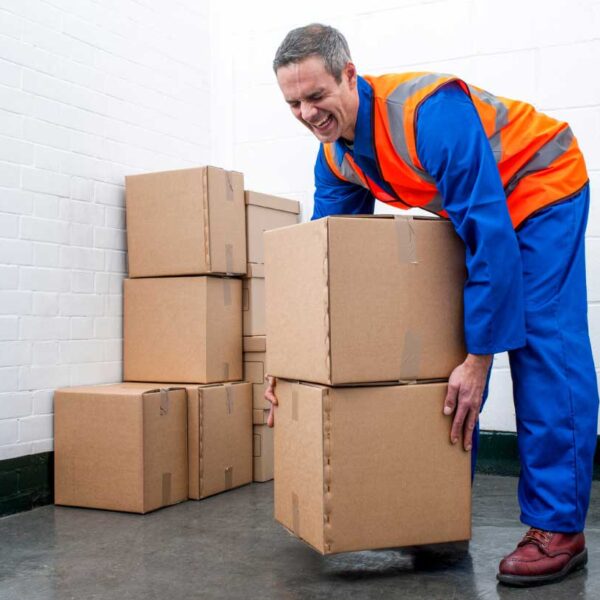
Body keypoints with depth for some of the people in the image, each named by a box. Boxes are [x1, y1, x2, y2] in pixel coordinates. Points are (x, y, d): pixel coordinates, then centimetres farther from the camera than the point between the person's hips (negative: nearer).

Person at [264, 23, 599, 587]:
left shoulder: (431, 112, -35)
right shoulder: (334, 154, -10)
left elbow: (492, 235, -36)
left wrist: (480, 357, -35)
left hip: (541, 187, -7)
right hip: (472, 211, 7)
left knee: (545, 347, -16)